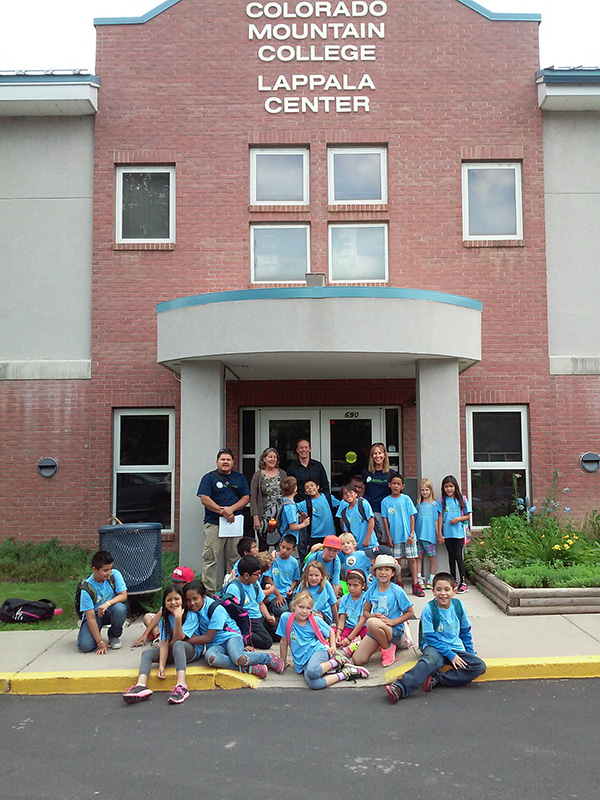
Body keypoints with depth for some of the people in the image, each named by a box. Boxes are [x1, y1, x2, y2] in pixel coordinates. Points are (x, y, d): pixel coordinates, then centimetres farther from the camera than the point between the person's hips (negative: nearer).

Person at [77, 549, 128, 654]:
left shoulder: (115, 574, -15)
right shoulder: (87, 589, -22)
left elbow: (123, 595, -15)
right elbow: (91, 617, -21)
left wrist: (107, 603, -35)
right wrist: (100, 642, -24)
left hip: (110, 610, 2)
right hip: (94, 614, -2)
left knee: (120, 608, -34)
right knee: (85, 646, -24)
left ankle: (114, 636, -4)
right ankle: (96, 635, 14)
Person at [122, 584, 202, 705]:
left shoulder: (191, 615, -11)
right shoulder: (164, 618, 3)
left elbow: (178, 639, -20)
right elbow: (164, 643, -7)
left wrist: (178, 618, -30)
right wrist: (161, 666, -19)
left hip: (192, 650, -5)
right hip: (172, 652, 5)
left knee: (177, 645, -37)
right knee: (147, 653, -14)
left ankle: (181, 686, -54)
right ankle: (141, 686, -39)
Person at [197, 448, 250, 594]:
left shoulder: (240, 478, 15)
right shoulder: (209, 477, 4)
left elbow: (246, 498, 8)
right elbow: (204, 499, -6)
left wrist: (231, 509, -10)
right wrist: (223, 512, -14)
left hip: (235, 523, 3)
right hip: (214, 524, -3)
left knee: (234, 558, 7)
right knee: (211, 559, -5)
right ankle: (209, 591, 0)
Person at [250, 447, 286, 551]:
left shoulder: (282, 473, 10)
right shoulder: (258, 475, 1)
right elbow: (253, 498, -3)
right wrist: (255, 517, -12)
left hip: (281, 516, 2)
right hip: (264, 516, -2)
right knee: (263, 547, 2)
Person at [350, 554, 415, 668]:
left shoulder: (397, 591, -7)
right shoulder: (372, 589, 6)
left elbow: (410, 613, -2)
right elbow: (365, 611, 13)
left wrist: (392, 621, -15)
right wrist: (373, 616, -10)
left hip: (395, 630, -5)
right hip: (375, 630, 5)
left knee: (372, 623, -38)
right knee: (357, 660, -12)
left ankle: (388, 648, -8)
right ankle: (382, 643, 15)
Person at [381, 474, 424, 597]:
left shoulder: (406, 499, 1)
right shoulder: (385, 501, 1)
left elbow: (412, 517, 2)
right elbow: (385, 520, 3)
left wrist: (412, 533, -5)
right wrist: (388, 536, -2)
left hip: (408, 535, 0)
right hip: (394, 536, 0)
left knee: (412, 558, 0)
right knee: (396, 559, 6)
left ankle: (415, 585, 5)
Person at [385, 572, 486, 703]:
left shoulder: (458, 606, 2)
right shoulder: (429, 609, -9)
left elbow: (465, 632, 15)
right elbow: (430, 637, -10)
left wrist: (470, 653, 10)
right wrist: (450, 654, -16)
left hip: (456, 648, 5)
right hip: (434, 647, -5)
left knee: (480, 666, -19)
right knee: (431, 660, -38)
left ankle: (437, 679, -26)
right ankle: (399, 688, -52)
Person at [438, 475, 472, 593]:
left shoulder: (462, 499, 1)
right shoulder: (442, 501, 5)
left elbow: (468, 516, 4)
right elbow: (440, 518, 5)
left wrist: (458, 519, -14)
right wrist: (439, 534, 0)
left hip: (458, 532, -2)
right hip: (447, 533, 2)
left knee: (458, 556, -7)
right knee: (451, 556, 10)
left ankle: (463, 582, -2)